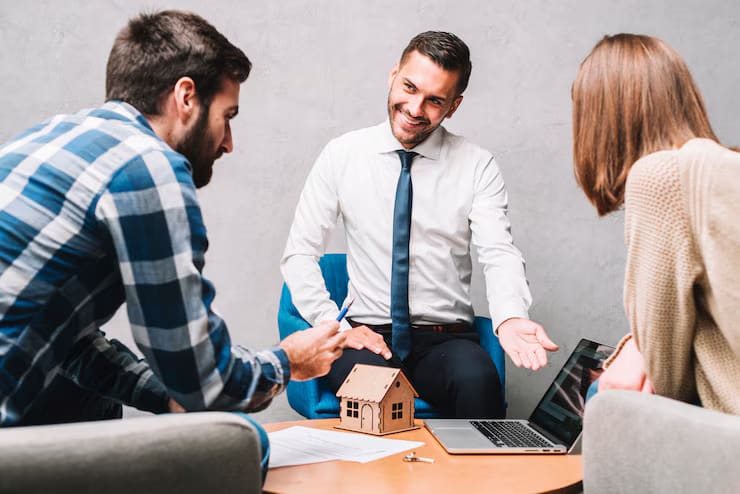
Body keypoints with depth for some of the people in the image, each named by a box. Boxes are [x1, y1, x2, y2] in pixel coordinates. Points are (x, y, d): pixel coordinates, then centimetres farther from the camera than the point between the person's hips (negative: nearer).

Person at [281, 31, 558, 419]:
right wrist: (336, 327, -10)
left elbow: (500, 255, -8)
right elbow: (299, 254, 4)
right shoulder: (342, 155, 4)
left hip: (447, 339, 1)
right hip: (366, 337, 0)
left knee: (477, 380, -33)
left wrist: (510, 319, -30)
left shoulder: (477, 167, 3)